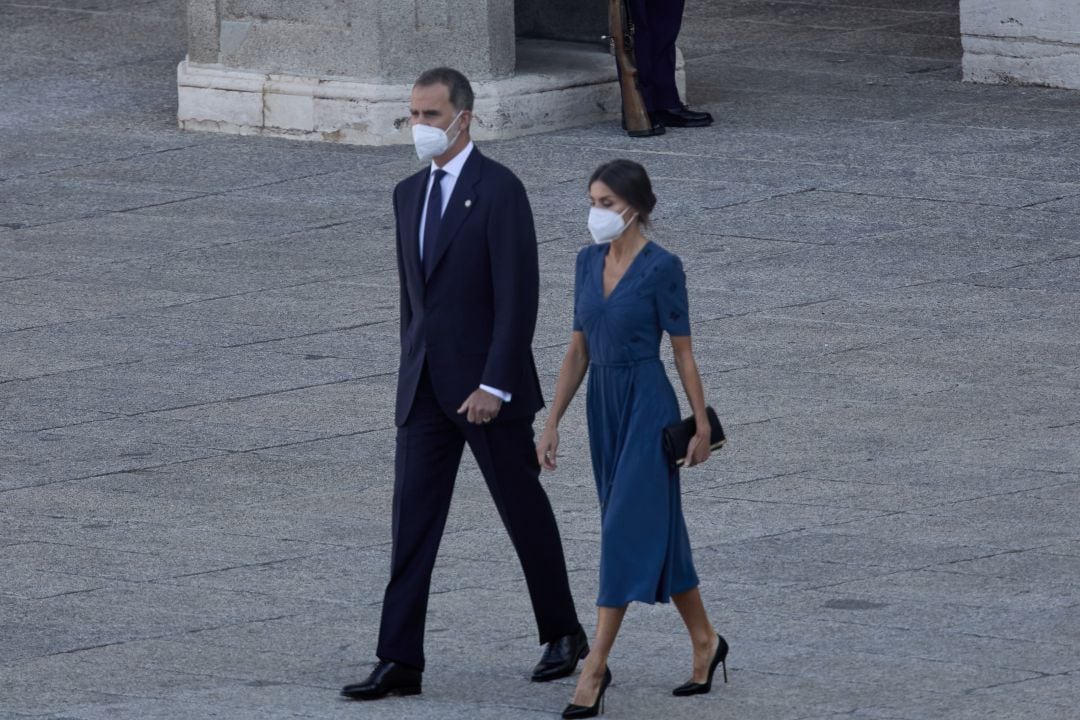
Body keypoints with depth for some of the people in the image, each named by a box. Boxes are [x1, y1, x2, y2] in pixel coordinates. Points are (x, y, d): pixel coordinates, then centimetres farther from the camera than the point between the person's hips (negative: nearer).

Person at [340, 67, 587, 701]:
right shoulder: (410, 194, 10)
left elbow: (519, 297, -17)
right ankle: (401, 661, -3)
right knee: (412, 521, -1)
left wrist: (494, 385, -21)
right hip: (425, 387, 6)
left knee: (525, 511, 7)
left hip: (487, 386, -6)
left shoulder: (500, 191, -13)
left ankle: (564, 635, 25)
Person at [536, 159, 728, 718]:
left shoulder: (661, 268, -12)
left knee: (626, 530, -10)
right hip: (602, 405, 7)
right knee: (656, 526, 14)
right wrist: (552, 422, 9)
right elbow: (578, 349, 12)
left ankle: (594, 669, -12)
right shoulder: (588, 262, 7)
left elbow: (683, 351, -7)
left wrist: (701, 424, -6)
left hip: (647, 404, -7)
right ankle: (704, 641, 28)